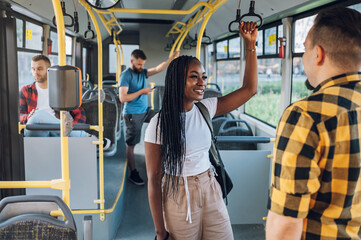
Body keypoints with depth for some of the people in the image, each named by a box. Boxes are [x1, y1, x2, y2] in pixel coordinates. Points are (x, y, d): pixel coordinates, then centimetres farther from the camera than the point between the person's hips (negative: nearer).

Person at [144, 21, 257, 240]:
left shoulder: (206, 108, -2)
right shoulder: (159, 124, -15)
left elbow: (249, 89, 0)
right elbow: (153, 179, -13)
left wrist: (250, 44, -6)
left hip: (210, 189, 5)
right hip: (178, 196, -4)